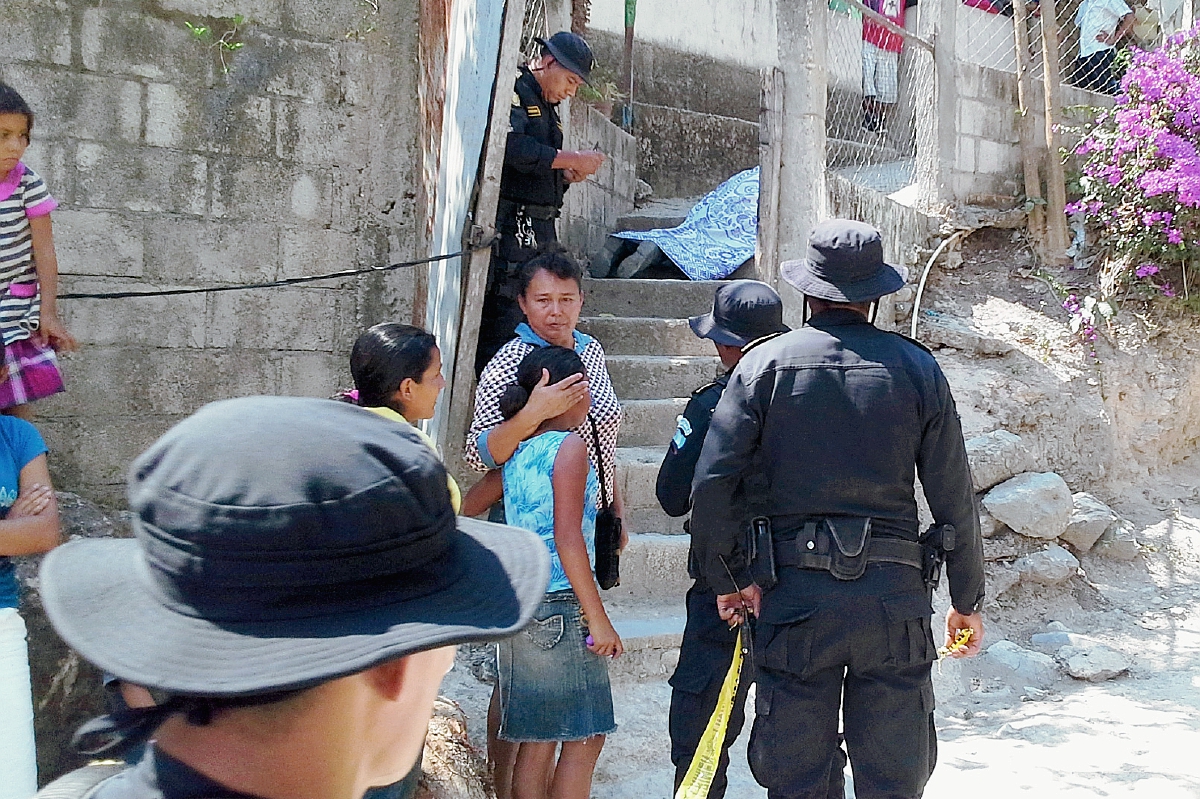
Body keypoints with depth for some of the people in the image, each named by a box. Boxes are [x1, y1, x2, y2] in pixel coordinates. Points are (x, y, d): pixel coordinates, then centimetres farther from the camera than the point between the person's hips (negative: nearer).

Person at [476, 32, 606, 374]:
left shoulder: (548, 107, 23)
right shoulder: (512, 93, -7)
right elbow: (514, 147, -24)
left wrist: (567, 174, 7)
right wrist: (573, 159, -17)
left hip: (542, 228, 10)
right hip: (511, 226, -9)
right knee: (505, 318, -10)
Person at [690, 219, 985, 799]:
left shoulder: (765, 364, -1)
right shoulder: (917, 368, 3)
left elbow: (711, 485, -7)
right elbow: (954, 498, 3)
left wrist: (728, 579, 6)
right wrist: (967, 599, 14)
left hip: (795, 596, -1)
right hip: (895, 598, 1)